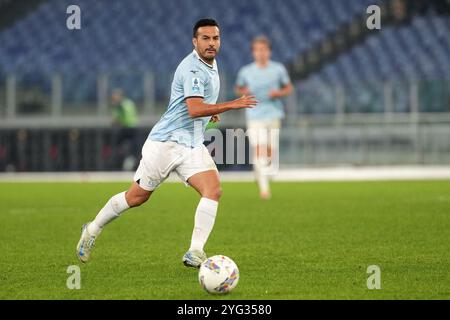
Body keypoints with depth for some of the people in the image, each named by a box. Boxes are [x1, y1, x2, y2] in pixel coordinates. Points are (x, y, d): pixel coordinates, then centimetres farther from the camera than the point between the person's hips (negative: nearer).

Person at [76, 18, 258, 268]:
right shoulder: (192, 68, -18)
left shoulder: (210, 64, 12)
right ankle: (92, 230, 27)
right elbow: (194, 108, -32)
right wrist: (231, 105, -35)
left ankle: (195, 253, -18)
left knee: (213, 190, -16)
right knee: (137, 196, 5)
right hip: (165, 142, -7)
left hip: (193, 146, 7)